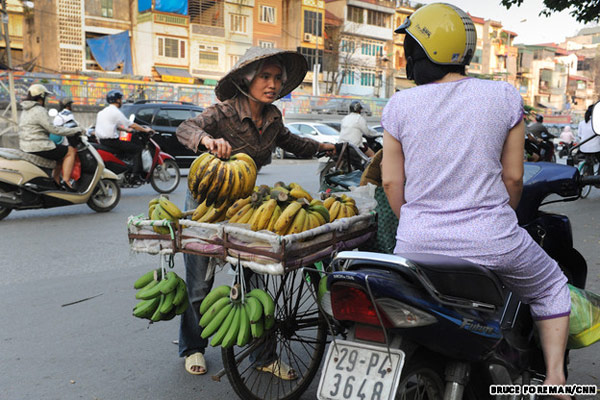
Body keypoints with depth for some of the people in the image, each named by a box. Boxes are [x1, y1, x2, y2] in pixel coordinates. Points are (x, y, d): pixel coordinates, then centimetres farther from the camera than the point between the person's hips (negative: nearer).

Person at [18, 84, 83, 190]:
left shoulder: (26, 110, 17)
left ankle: (56, 179, 20)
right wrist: (75, 130, -10)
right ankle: (66, 182, -9)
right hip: (38, 147, -10)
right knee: (70, 151, -3)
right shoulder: (39, 111, -15)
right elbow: (53, 129, -17)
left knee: (62, 151, 24)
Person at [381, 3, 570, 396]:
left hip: (417, 243, 1)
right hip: (490, 241, 0)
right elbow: (513, 177, 1)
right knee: (551, 286, 29)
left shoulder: (399, 105, -3)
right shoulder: (505, 96, -2)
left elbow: (391, 181, 1)